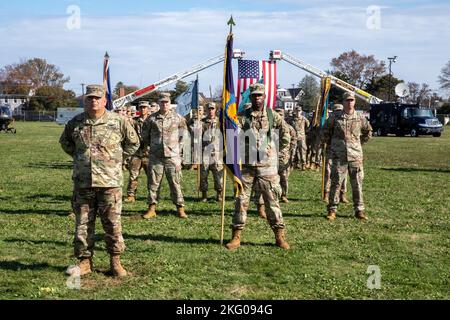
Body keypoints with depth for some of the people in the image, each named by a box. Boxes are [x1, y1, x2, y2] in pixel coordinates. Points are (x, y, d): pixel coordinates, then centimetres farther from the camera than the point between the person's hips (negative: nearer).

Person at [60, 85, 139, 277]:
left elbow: (133, 143, 11)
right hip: (82, 182, 2)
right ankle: (84, 261, 19)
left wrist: (115, 158, 7)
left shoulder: (118, 122, -1)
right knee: (82, 223, 7)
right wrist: (78, 156, 13)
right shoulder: (75, 123, 6)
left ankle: (115, 261, 15)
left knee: (112, 223, 2)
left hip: (109, 182, -2)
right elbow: (65, 142, 25)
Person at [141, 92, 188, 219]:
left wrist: (178, 147, 11)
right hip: (155, 157, 1)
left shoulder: (178, 118, 4)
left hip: (172, 156, -1)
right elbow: (144, 135, 17)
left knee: (175, 183, 0)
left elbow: (183, 135, 14)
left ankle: (180, 208, 7)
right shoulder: (152, 119, 4)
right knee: (153, 182, 4)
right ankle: (152, 209, 12)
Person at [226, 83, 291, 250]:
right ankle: (236, 236, 10)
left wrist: (284, 150, 14)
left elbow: (285, 131, 17)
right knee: (241, 199, 2)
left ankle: (279, 235, 12)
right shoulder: (243, 117, 2)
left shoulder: (272, 115, 5)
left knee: (272, 199, 3)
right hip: (246, 164, 0)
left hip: (267, 164, 0)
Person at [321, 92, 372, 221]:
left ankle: (359, 210, 13)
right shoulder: (335, 118, 1)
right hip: (339, 156, -1)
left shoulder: (360, 119, 6)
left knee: (357, 184, 4)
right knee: (336, 182, -1)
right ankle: (332, 210, 7)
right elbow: (326, 131, 15)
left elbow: (368, 132, 23)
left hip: (355, 156, 2)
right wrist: (330, 144, 14)